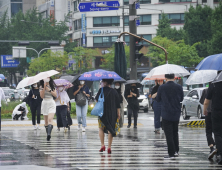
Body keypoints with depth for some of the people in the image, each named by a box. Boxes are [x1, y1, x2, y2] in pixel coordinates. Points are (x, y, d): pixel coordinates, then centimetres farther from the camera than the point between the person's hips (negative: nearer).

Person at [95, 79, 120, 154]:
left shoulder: (101, 90, -8)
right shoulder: (114, 92, 1)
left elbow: (96, 99, -2)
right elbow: (118, 104, 1)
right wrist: (118, 113, 6)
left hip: (103, 112, -2)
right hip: (112, 113, 2)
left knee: (101, 128, 15)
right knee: (110, 130, 6)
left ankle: (102, 145, 4)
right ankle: (109, 147, 2)